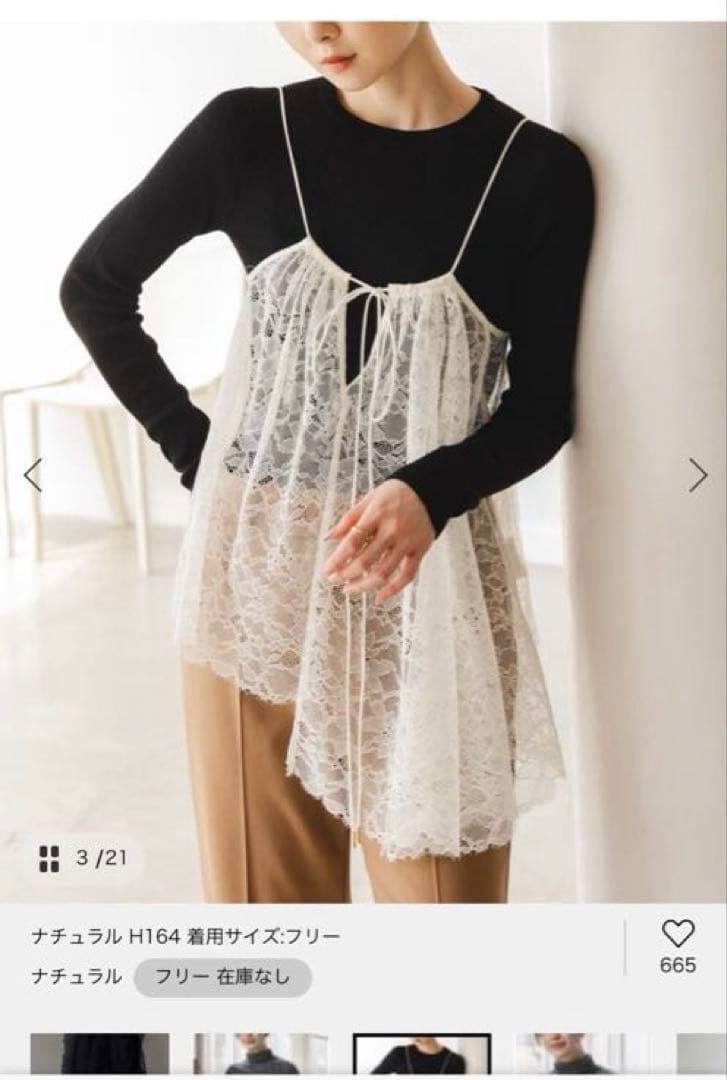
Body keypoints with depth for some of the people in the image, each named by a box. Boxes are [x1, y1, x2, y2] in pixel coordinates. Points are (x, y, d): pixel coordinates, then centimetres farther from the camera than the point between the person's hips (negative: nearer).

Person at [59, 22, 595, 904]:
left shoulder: (540, 171, -5)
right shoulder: (248, 134, -2)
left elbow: (542, 406, -1)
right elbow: (93, 287, 9)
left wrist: (428, 494, -20)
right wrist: (190, 444, 1)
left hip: (434, 576, 0)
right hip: (258, 564, 1)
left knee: (441, 881, 6)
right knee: (267, 878, 9)